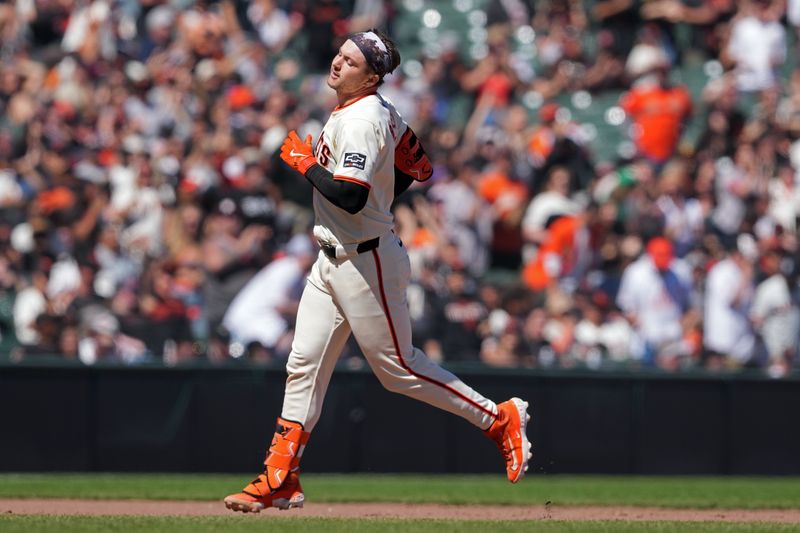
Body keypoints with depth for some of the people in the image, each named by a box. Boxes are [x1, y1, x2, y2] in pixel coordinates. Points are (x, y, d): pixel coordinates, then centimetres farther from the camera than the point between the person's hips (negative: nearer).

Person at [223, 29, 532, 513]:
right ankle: (280, 479, 9)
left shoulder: (362, 119, -21)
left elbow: (350, 196, -30)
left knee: (399, 367, -1)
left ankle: (499, 419, 10)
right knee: (305, 364, 7)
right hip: (333, 260, 10)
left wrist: (305, 163, -17)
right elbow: (419, 167, 18)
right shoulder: (382, 111, 9)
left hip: (365, 262, -10)